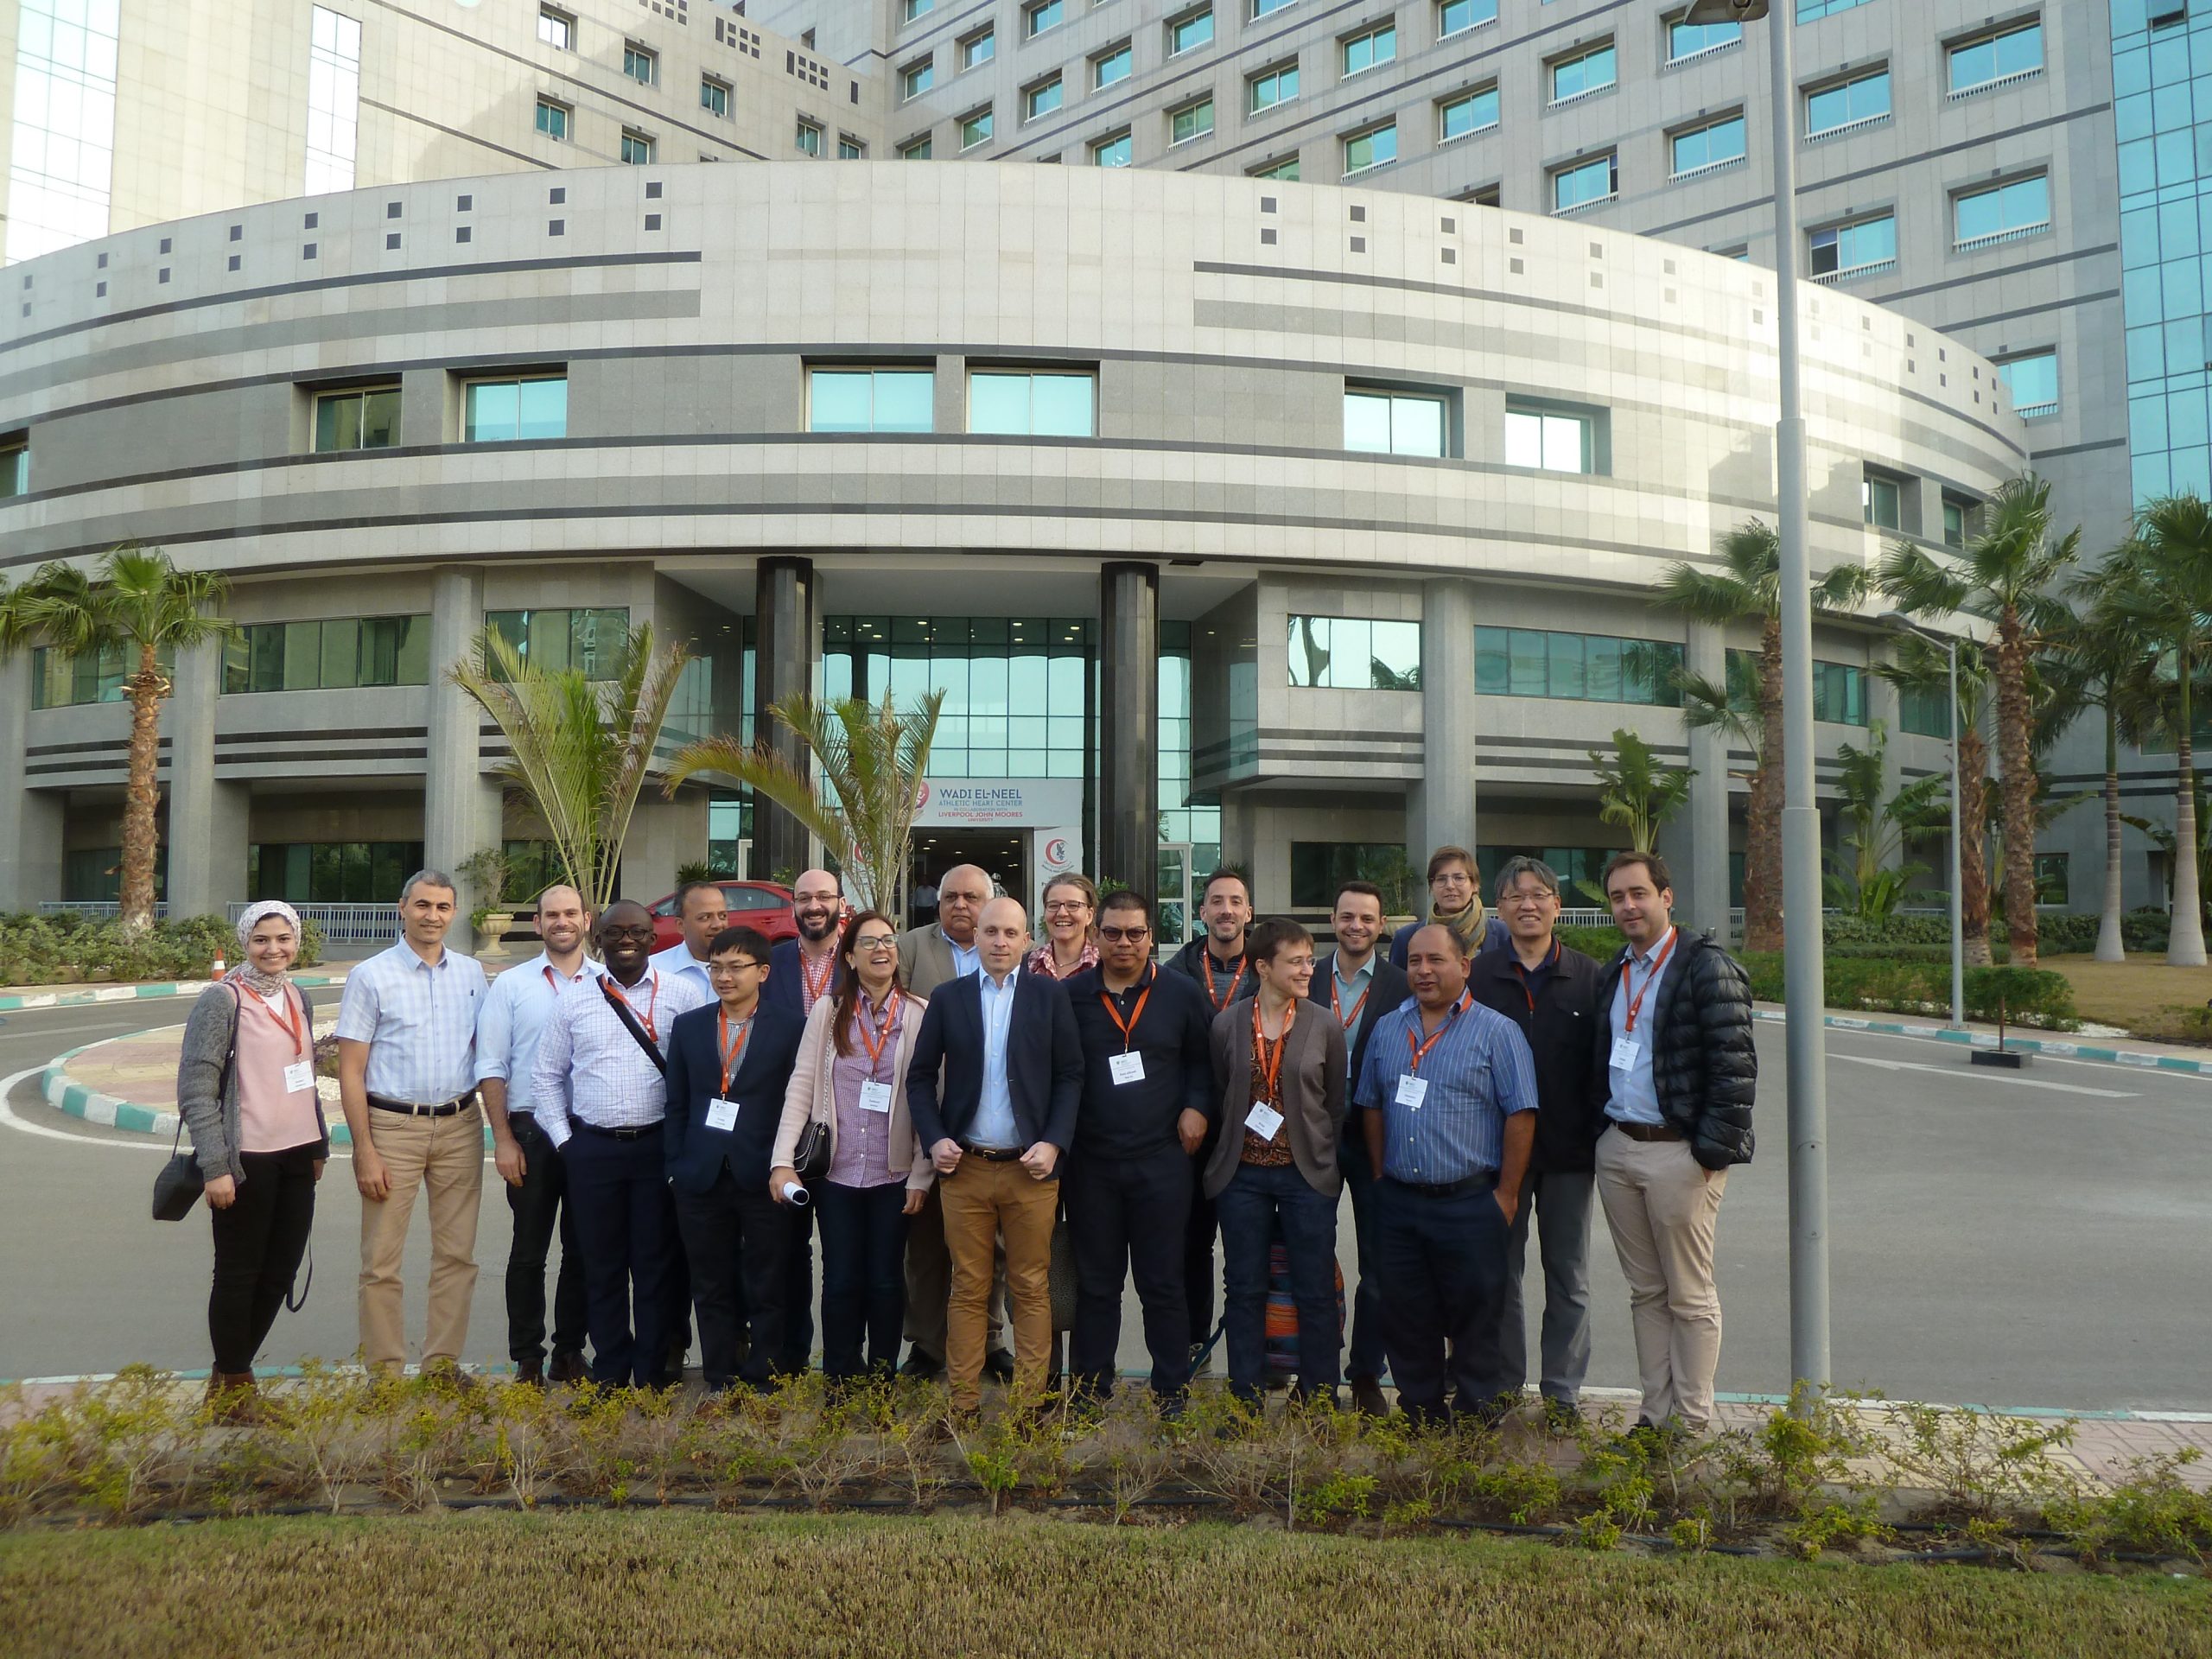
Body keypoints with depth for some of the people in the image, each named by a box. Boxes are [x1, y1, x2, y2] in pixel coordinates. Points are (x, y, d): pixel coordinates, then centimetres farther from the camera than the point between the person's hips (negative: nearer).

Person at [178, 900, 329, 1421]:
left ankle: (235, 1371, 29)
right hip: (247, 1161, -6)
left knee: (280, 1271, 12)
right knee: (238, 1275, 5)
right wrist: (216, 1166, -17)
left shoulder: (297, 998, 11)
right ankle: (231, 1385, 21)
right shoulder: (222, 1000, -10)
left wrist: (319, 1144, 18)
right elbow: (195, 1089, -13)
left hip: (296, 1157, 7)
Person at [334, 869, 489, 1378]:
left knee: (457, 1254, 8)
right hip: (392, 1126, -3)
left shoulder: (472, 973, 8)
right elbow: (350, 1072, -4)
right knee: (382, 1260, 2)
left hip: (460, 1125, 3)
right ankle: (383, 1369, 14)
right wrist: (364, 1151, -9)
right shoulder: (371, 977, -2)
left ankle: (444, 1362, 19)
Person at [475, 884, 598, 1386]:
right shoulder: (511, 985, 2)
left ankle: (570, 1351, 22)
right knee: (529, 1251, 7)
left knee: (583, 1250, 9)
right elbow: (491, 1067, 1)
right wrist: (503, 1139, -5)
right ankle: (527, 1359, 17)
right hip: (531, 1132, -1)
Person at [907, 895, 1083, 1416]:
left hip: (1031, 1168, -1)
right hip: (965, 1166, 1)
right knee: (968, 1290, 6)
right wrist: (934, 1139, -4)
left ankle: (1030, 1403, 13)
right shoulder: (948, 999, 6)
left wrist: (1053, 1143, -8)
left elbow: (1070, 1076, 3)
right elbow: (920, 1077, 9)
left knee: (1031, 1290, 4)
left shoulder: (1051, 997, 4)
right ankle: (962, 1403, 14)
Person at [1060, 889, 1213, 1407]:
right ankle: (1090, 1392, 22)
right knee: (1095, 1283, 10)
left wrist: (1198, 1107, -5)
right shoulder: (1071, 995, 2)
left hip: (1162, 1160, -1)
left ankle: (1172, 1393, 18)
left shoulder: (1182, 993, 3)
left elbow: (1205, 1059, 10)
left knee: (1163, 1283, 5)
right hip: (1090, 1164, 1)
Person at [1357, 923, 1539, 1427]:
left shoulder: (1497, 1031, -4)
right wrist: (1382, 1177, 10)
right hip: (1398, 1205, 5)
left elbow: (1521, 1115, -7)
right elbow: (1371, 1106, 16)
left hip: (1469, 1202, -4)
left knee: (1474, 1324, 3)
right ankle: (1418, 1419, 23)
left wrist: (1506, 1196, -9)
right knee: (1405, 1323, 10)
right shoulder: (1387, 1030, 11)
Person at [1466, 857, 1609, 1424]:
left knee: (1568, 1278, 10)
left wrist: (1603, 1138, -3)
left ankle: (1562, 1393, 21)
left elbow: (1604, 1062, 3)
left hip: (1568, 1149, 0)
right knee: (1499, 1274, 9)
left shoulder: (1589, 977, 3)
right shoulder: (1477, 975, 1)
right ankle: (1501, 1387, 21)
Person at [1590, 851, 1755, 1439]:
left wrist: (1712, 1151, -16)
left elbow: (1736, 1067, -14)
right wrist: (1600, 1131, 12)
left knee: (1689, 1297, 3)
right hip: (1617, 1149, 7)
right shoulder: (1614, 974, 14)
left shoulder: (1708, 967, -9)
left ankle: (1693, 1424, 14)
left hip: (1679, 1153, -7)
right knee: (1645, 1292, 13)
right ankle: (1656, 1414, 23)